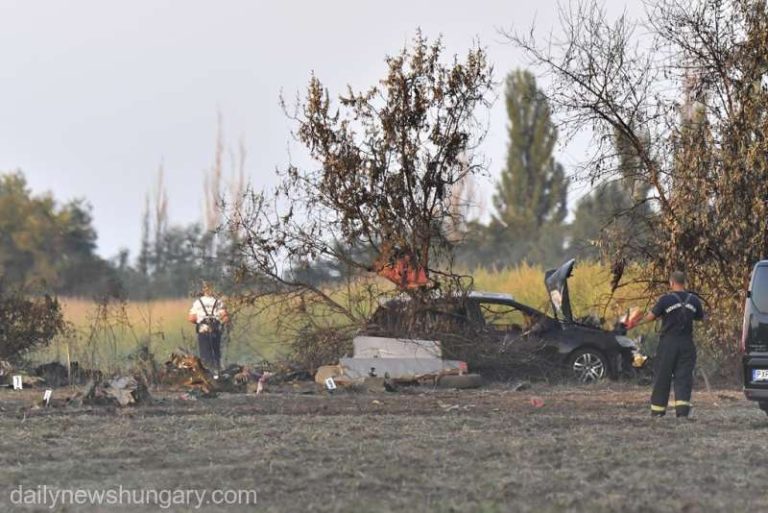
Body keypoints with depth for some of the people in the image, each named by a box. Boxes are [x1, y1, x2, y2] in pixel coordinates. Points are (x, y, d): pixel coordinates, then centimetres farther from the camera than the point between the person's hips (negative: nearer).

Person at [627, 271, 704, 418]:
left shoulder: (665, 299, -9)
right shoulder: (694, 300, 2)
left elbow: (651, 316, -5)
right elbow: (700, 317, 15)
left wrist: (636, 323, 11)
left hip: (668, 344, -2)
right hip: (687, 344, 2)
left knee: (662, 377, 7)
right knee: (684, 377, 0)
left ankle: (657, 411, 14)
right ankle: (683, 409, -15)